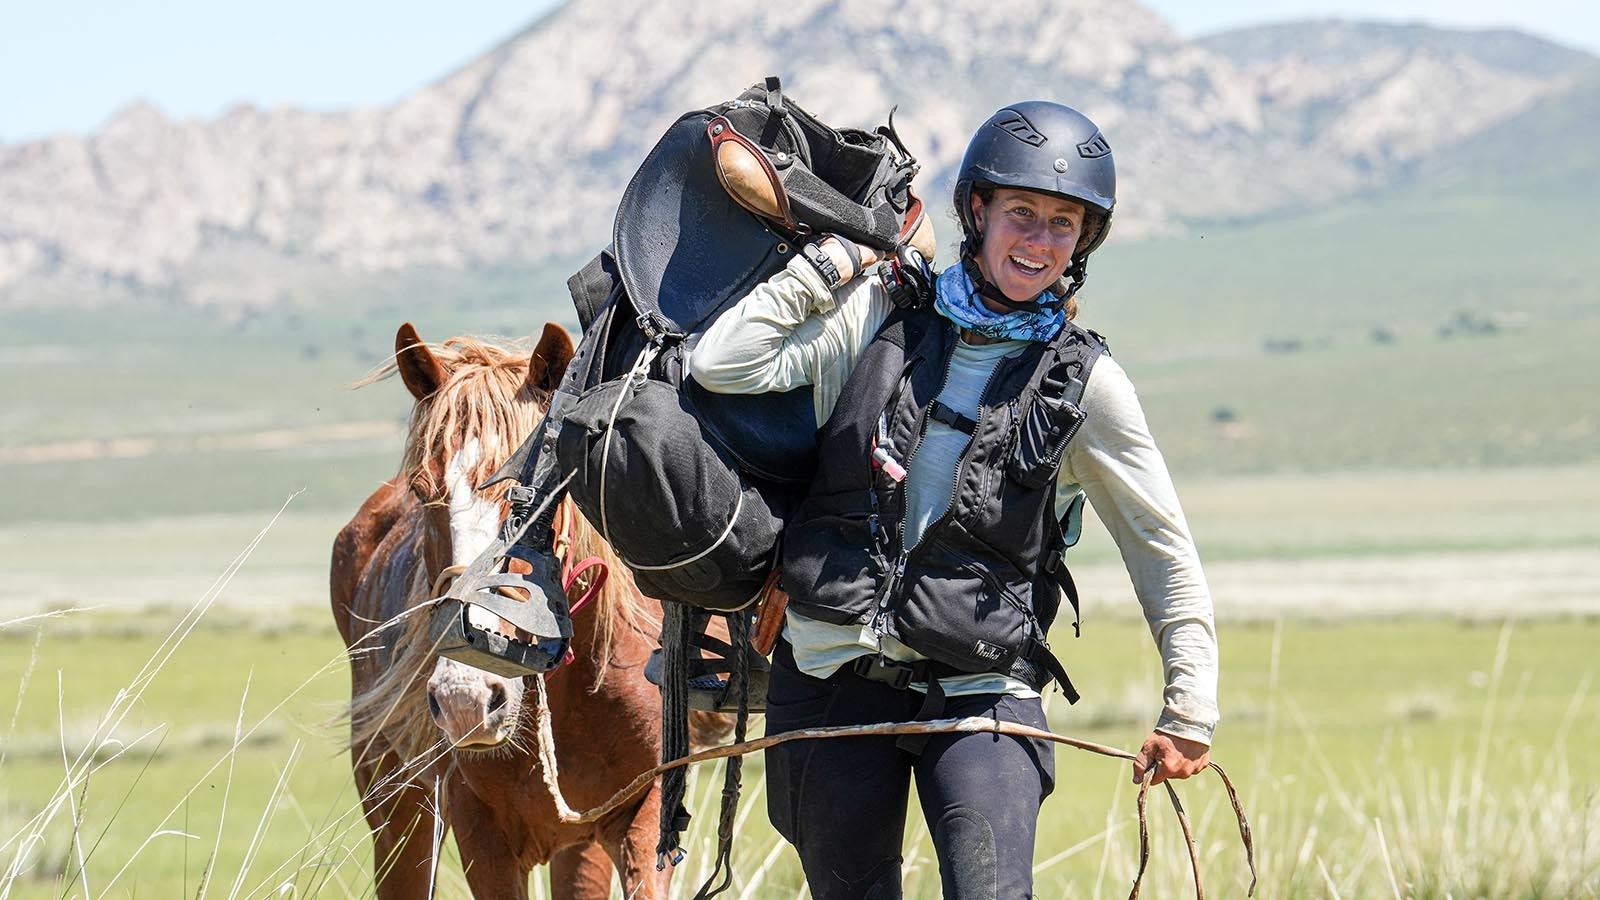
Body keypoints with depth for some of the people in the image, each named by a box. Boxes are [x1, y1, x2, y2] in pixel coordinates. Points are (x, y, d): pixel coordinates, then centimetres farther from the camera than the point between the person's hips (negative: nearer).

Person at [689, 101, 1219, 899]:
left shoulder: (1085, 384, -1)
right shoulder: (883, 315, 3)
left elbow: (1163, 549, 4)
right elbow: (722, 365, -3)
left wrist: (1189, 709, -1)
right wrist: (829, 264, -1)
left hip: (979, 689, -2)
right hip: (831, 675, 2)